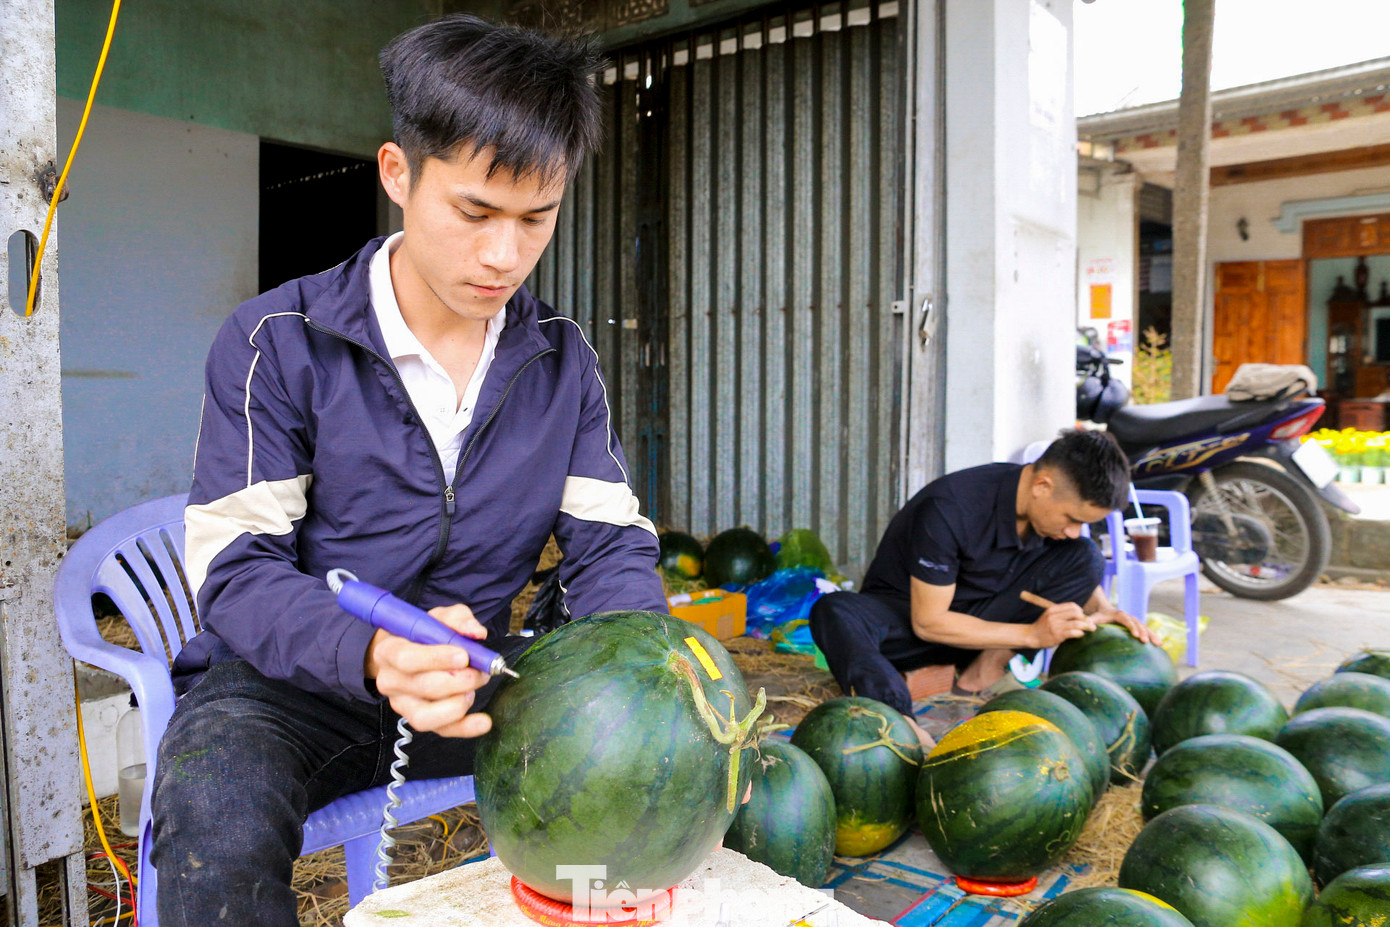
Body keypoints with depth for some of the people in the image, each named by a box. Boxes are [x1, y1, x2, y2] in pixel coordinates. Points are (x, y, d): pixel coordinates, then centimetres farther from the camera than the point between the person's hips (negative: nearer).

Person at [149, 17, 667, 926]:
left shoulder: (563, 361, 1)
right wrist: (374, 655, -37)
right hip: (288, 683, -3)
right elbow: (236, 570, -15)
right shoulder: (276, 342, -11)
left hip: (474, 672, 4)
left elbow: (609, 547, -2)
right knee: (215, 819, -34)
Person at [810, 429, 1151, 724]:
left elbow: (1078, 577, 9)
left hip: (978, 618, 5)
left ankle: (980, 674, -20)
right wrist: (1031, 634, -28)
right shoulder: (949, 508, -28)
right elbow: (928, 622, -24)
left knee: (1085, 557, -15)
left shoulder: (1056, 505, -10)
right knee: (835, 612, -37)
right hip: (906, 621, -5)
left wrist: (1103, 610, -15)